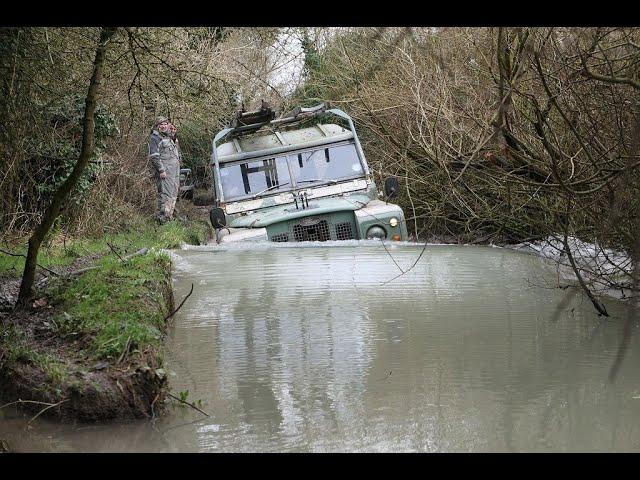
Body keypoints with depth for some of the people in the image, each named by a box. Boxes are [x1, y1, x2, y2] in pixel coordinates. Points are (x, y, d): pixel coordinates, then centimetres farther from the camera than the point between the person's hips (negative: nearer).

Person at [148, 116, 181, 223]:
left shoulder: (169, 138, 22)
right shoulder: (155, 138, -6)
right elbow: (153, 156, -15)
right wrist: (161, 170, -21)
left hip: (175, 171, 9)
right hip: (165, 172, -9)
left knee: (173, 195, 11)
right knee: (166, 194, -13)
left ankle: (169, 215, 18)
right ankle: (162, 217, -13)